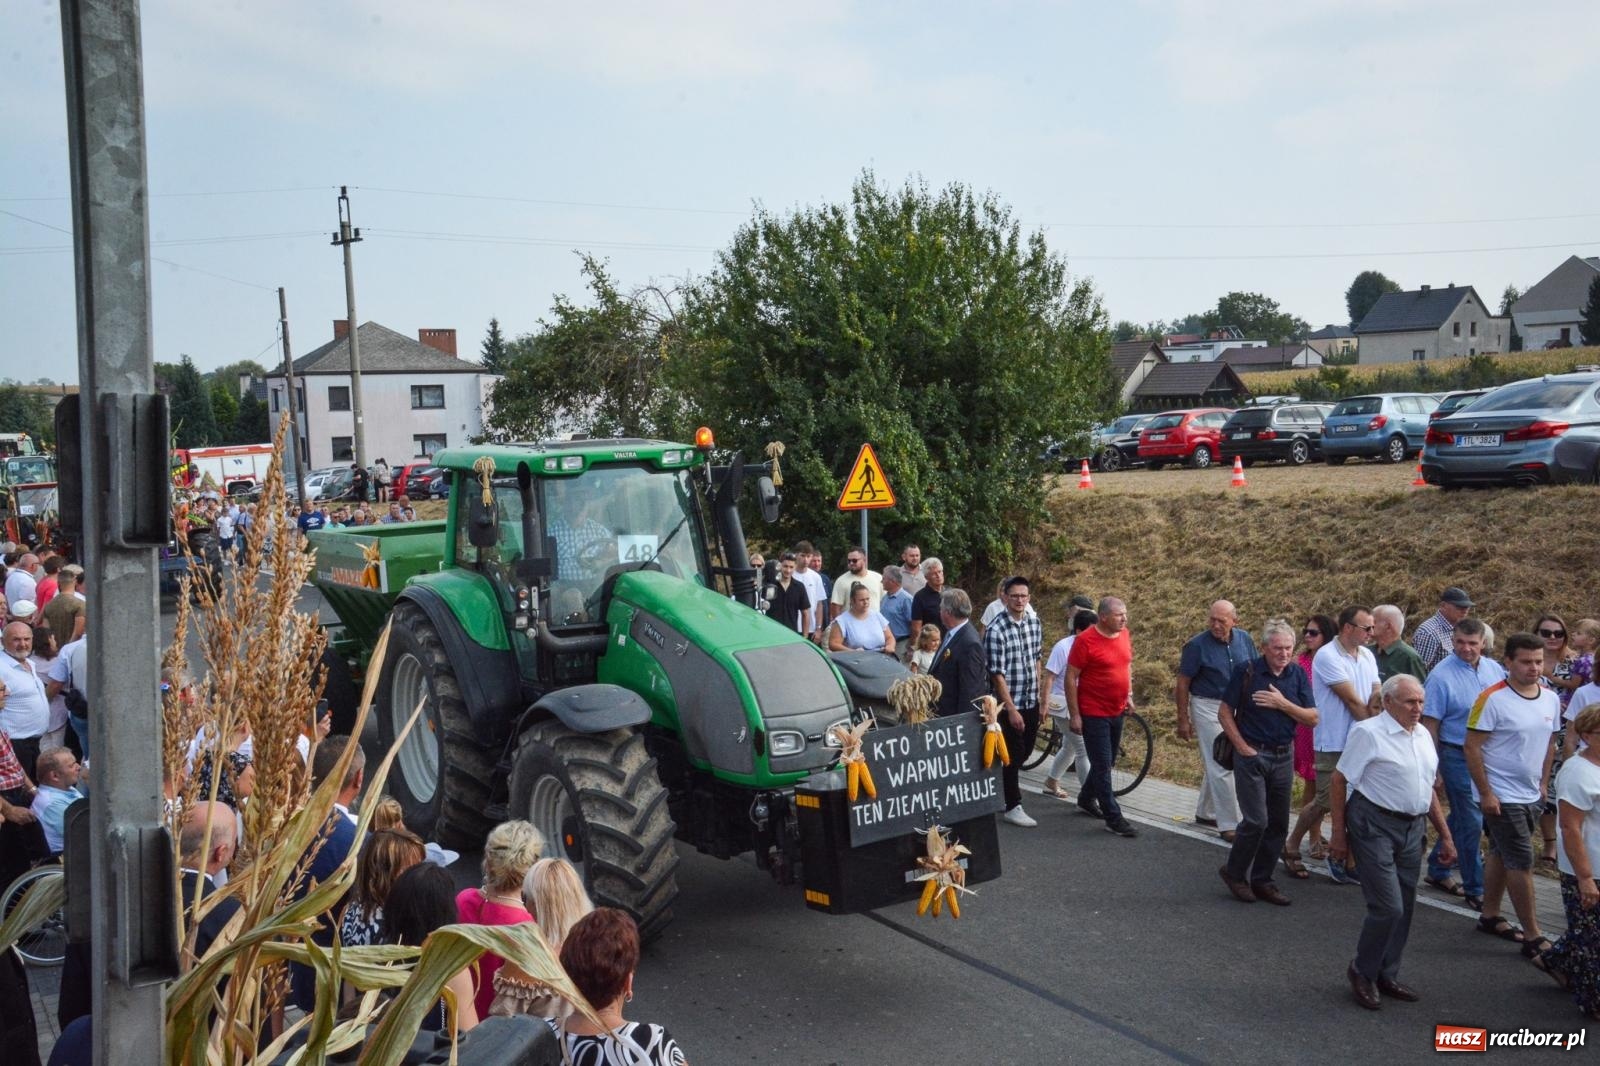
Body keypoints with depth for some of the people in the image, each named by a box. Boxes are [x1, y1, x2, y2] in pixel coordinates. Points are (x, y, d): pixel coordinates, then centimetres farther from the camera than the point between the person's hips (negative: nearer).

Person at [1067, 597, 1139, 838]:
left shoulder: (1124, 635, 3)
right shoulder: (1085, 640, -17)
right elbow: (1071, 678, -14)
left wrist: (1129, 695, 13)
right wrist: (1075, 715, -15)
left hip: (1117, 711, 7)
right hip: (1093, 713, -7)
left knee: (1107, 762, 18)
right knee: (1102, 765, -3)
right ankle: (1113, 818, 2)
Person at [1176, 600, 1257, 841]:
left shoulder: (1244, 639, -1)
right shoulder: (1197, 645, -14)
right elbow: (1183, 683, -9)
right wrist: (1183, 720, -8)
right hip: (1208, 708, -5)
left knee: (1215, 764, 16)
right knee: (1221, 766, -7)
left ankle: (1204, 813, 32)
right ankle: (1228, 825, -1)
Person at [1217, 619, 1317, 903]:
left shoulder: (1297, 674, 2)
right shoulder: (1246, 671, -9)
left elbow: (1312, 718, -1)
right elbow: (1225, 712, -5)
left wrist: (1283, 704, -15)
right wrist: (1242, 747, -10)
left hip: (1284, 755, 5)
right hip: (1252, 754, -5)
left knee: (1278, 824, 8)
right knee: (1256, 820, -9)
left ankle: (1261, 880, 22)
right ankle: (1234, 872, 12)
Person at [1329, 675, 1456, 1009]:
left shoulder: (1423, 736, 13)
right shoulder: (1369, 732, -11)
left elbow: (1427, 789, 22)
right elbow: (1338, 780, -11)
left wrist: (1445, 834, 19)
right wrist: (1339, 833, -11)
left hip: (1412, 828, 8)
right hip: (1375, 825, -8)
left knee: (1404, 908, 12)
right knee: (1388, 907, -9)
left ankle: (1387, 976, 27)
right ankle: (1362, 972, 12)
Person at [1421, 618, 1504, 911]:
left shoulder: (1495, 670, 2)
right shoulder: (1442, 676, -14)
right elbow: (1430, 726, -11)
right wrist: (1433, 769, -11)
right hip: (1458, 757, -6)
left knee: (1461, 818, 17)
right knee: (1472, 822, -2)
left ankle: (1437, 870, 32)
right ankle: (1474, 889, 10)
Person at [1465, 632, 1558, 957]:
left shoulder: (1551, 699, 3)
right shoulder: (1492, 699, -17)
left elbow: (1549, 743, 17)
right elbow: (1472, 748, -15)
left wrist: (1543, 783, 15)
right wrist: (1486, 794, -17)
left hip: (1532, 796, 7)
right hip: (1501, 797, -7)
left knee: (1502, 854, 17)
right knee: (1522, 862, -5)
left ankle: (1490, 917, 29)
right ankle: (1532, 937, 2)